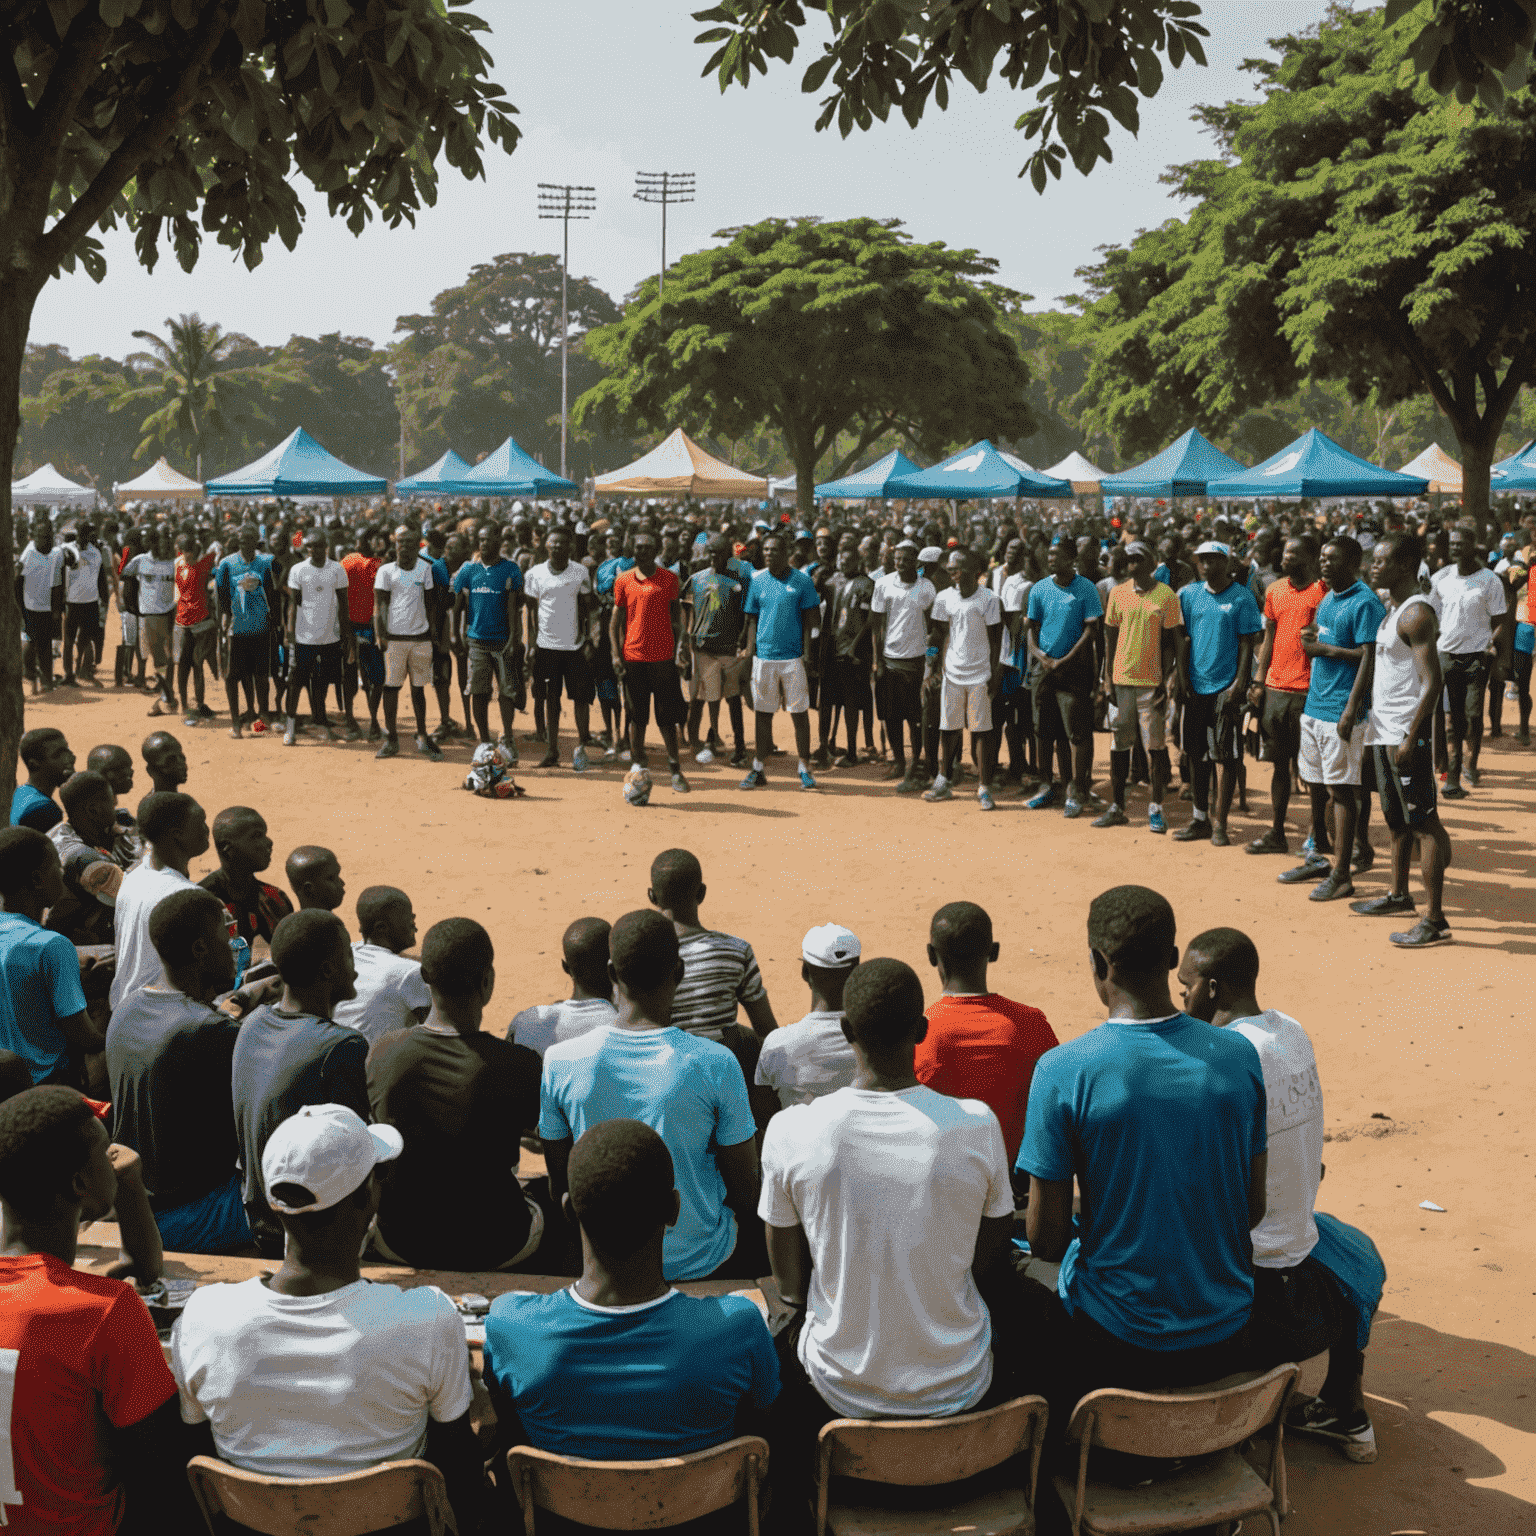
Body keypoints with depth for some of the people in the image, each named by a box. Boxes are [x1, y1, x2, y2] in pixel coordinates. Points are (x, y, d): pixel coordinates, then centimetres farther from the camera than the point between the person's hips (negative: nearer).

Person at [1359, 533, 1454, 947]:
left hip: (1407, 734, -10)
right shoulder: (1394, 611, 14)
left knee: (1423, 825, -8)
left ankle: (1435, 921, -6)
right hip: (1385, 732, 10)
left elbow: (1433, 683, -22)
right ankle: (1399, 897, 35)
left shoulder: (1416, 614, -16)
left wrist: (1411, 738, -24)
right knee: (1396, 819, 20)